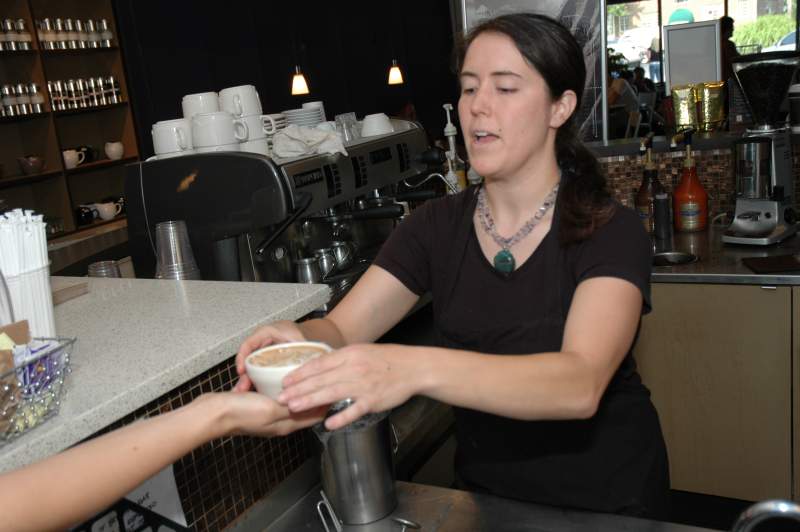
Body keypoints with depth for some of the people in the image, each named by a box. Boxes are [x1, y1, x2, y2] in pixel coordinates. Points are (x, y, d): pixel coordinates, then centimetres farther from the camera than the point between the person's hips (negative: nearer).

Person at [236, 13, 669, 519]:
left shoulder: (611, 231, -19)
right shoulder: (437, 225, -6)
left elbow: (580, 384, -35)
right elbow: (341, 328, -11)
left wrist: (415, 368, -49)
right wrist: (301, 339, -34)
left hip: (605, 496, -3)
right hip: (486, 488, 4)